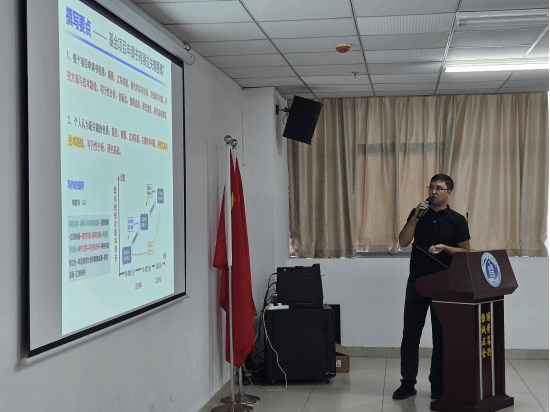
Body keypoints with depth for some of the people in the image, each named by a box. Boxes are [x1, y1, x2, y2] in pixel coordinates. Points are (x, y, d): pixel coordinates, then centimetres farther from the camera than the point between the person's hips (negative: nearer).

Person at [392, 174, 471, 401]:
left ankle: (438, 384, 16)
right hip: (416, 282, 2)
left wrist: (444, 248, -16)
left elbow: (466, 253, 1)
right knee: (410, 334, 2)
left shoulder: (457, 220, 1)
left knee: (441, 336, 5)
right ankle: (408, 383, 10)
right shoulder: (418, 213, 7)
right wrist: (416, 216, -13)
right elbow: (403, 242, -3)